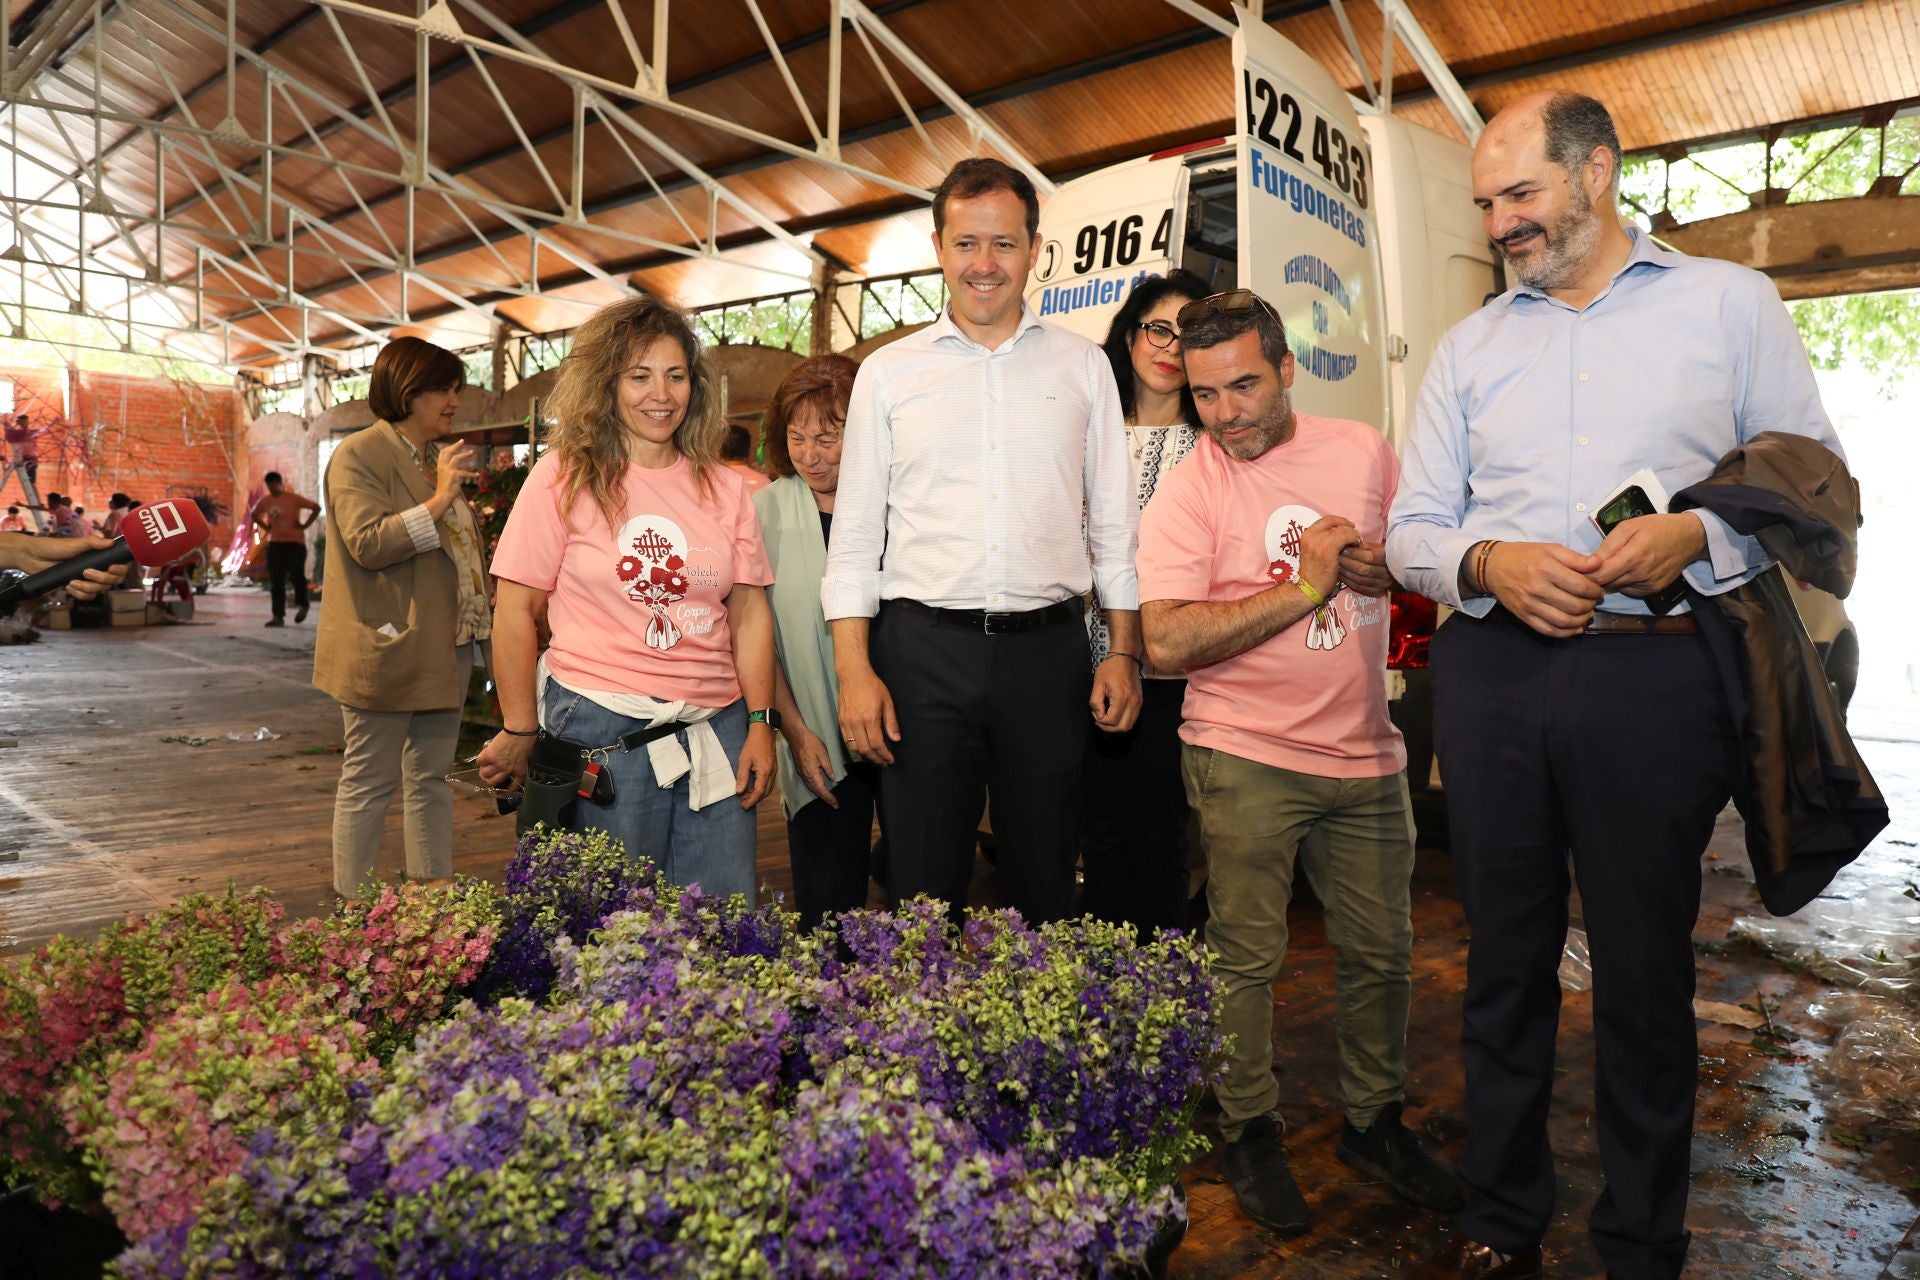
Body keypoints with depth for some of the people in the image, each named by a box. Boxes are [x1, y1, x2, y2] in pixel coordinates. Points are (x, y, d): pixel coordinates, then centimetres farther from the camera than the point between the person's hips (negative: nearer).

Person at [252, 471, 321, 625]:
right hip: (274, 543, 4)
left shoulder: (293, 498, -6)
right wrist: (265, 527, 10)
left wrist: (305, 525, -11)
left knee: (296, 575, -13)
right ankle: (278, 616, 5)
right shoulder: (265, 501, 7)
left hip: (295, 543, -4)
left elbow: (316, 507, -8)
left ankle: (302, 605, 13)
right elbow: (254, 514, 25)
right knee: (276, 582, 2)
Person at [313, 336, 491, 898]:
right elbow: (367, 543, -19)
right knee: (369, 783, 0)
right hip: (388, 650, -8)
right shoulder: (360, 455, -7)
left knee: (431, 778, 13)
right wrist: (438, 501, -23)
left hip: (444, 649, 8)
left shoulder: (437, 460, 18)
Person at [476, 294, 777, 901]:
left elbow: (751, 611, 9)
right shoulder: (563, 479, -1)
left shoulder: (725, 488, 9)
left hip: (715, 728, 4)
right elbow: (516, 608, -1)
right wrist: (520, 732, -2)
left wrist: (760, 724, 3)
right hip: (602, 729, -3)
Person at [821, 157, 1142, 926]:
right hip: (922, 649, 0)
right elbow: (855, 533, 5)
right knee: (923, 886, 5)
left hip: (1046, 650, 1)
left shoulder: (1083, 367, 9)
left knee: (1046, 882, 11)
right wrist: (854, 670, -4)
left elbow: (1115, 524, 10)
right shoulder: (889, 372, 7)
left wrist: (1124, 653, 2)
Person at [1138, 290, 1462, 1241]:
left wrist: (1384, 568, -7)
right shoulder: (1185, 493, -8)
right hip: (1246, 753, -4)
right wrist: (1304, 587, -19)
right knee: (1245, 957, 3)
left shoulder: (1365, 452, 5)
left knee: (1382, 950, 13)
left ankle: (1374, 1123, 33)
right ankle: (1250, 1136, 23)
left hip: (1366, 751, 4)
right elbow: (1166, 642, -19)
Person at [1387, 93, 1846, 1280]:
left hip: (1656, 678, -2)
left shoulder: (1731, 302, 6)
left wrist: (1696, 536, -16)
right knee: (1505, 959, 11)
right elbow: (1413, 529, 10)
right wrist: (1489, 563, -11)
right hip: (1491, 677, 3)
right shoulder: (1470, 346, 13)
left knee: (1646, 972, 6)